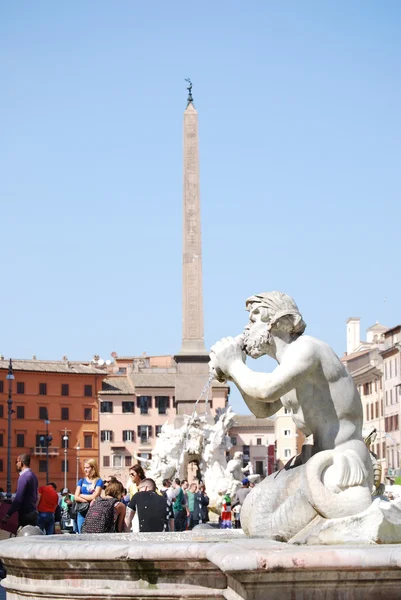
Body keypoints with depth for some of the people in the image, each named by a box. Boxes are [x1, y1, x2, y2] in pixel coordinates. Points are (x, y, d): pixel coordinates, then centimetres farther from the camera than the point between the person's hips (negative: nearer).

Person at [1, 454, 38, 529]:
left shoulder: (24, 477, -15)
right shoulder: (32, 475, 13)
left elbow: (18, 498, -22)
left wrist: (7, 515, -21)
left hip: (25, 514, -9)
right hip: (33, 513, 9)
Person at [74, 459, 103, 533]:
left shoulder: (98, 481, 0)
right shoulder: (81, 481, 12)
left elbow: (94, 496, -10)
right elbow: (76, 497, 3)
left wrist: (81, 495, 2)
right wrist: (88, 501, -10)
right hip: (81, 512, 4)